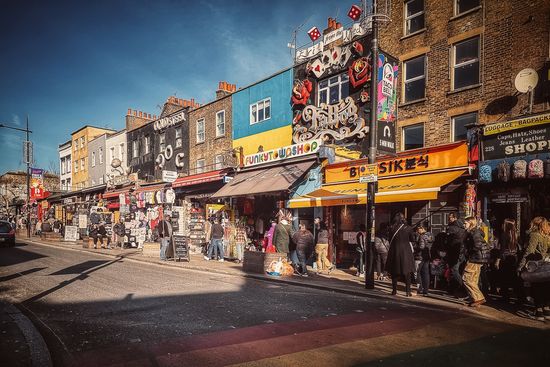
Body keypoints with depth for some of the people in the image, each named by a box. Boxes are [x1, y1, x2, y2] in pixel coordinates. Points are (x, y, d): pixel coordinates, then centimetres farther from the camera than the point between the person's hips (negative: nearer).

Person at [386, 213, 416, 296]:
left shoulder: (392, 228, -4)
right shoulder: (408, 228, -6)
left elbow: (390, 240, 3)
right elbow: (412, 239, 5)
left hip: (394, 251, 1)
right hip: (406, 252, -1)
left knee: (394, 271, 11)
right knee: (407, 272, 8)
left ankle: (394, 290, 14)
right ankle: (408, 291, 8)